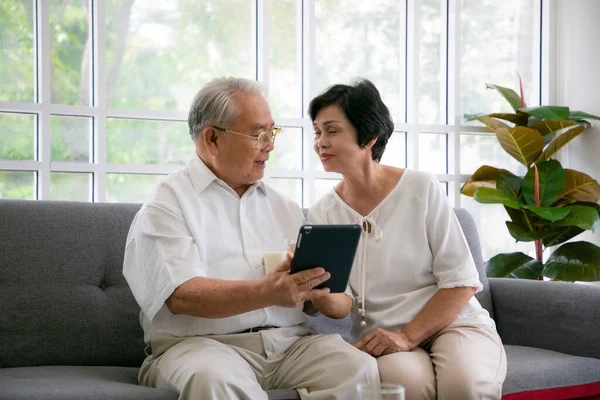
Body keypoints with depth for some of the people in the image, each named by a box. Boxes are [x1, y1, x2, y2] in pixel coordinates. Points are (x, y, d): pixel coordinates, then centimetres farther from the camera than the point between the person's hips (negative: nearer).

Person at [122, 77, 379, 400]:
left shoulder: (284, 208, 20)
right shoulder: (168, 204, 4)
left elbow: (339, 306, 13)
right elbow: (181, 297, -13)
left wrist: (322, 292, -12)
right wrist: (267, 293, -27)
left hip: (292, 343, 5)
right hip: (203, 345, -5)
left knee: (362, 370, -24)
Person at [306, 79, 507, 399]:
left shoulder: (421, 189, -4)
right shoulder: (322, 214, 3)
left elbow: (460, 282, -5)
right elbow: (340, 304, -4)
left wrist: (407, 336, -15)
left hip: (453, 325, -1)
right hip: (383, 342, 1)